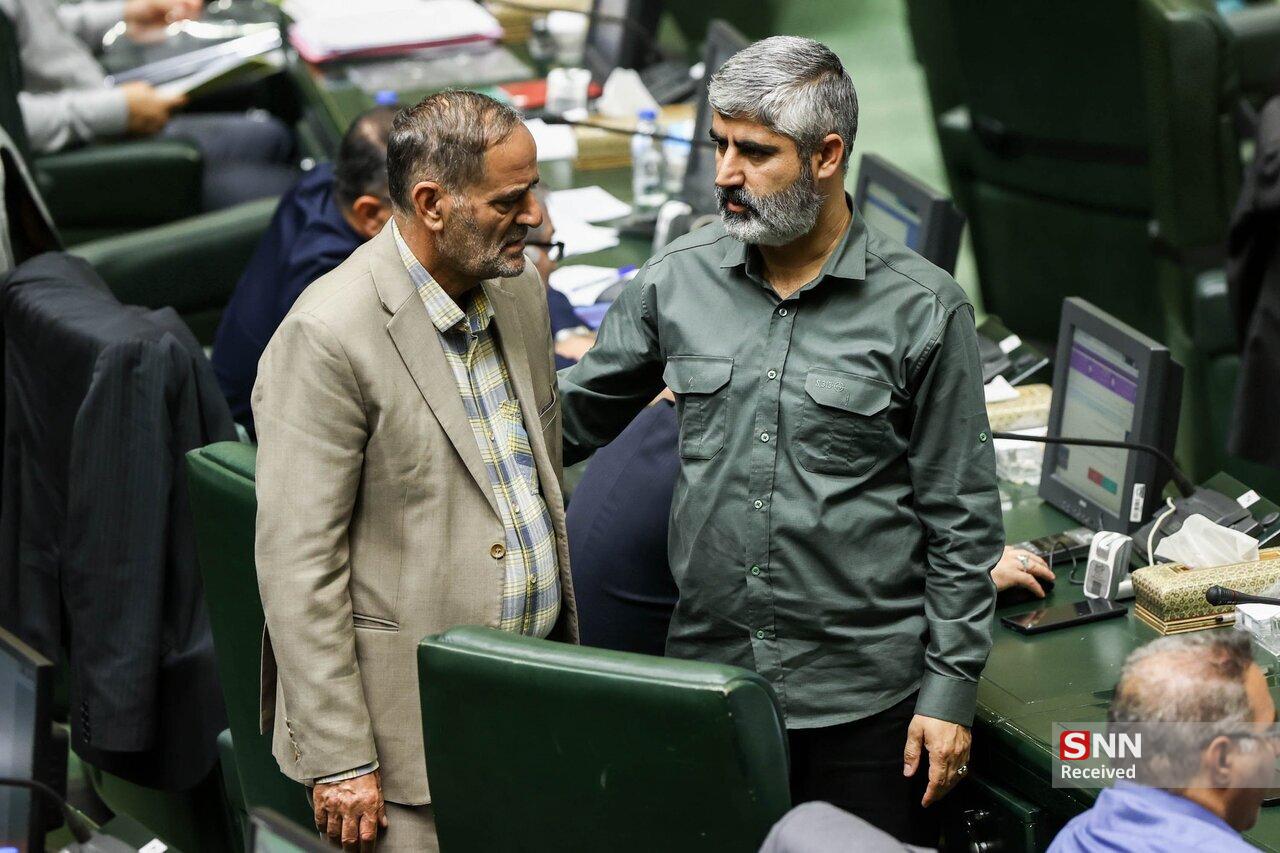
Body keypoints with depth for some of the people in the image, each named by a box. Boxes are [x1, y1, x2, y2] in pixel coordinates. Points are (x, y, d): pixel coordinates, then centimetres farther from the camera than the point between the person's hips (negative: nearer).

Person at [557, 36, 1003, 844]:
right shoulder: (677, 280, 2)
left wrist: (951, 690, -6)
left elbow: (963, 519, -4)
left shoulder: (923, 309, -7)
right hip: (707, 672, 3)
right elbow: (570, 419, 13)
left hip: (862, 697, -3)